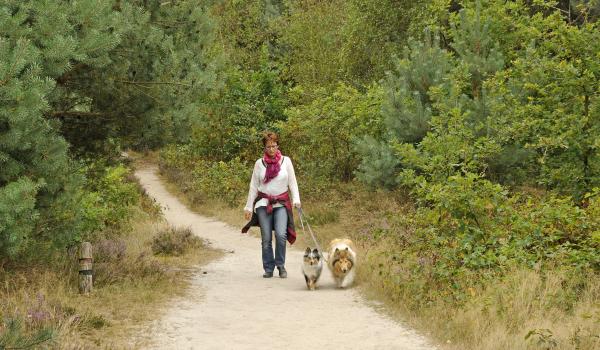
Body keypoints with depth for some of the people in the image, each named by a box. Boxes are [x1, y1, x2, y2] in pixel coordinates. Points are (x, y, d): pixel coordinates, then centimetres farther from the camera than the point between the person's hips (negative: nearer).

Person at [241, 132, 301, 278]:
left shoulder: (286, 161, 4)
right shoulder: (259, 163, 5)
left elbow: (292, 182, 6)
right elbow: (253, 186, 9)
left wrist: (296, 199, -8)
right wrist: (249, 206, 7)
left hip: (282, 203, -1)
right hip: (263, 203, 1)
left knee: (281, 234, -18)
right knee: (266, 238, -1)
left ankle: (280, 265, -1)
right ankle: (268, 269, 9)